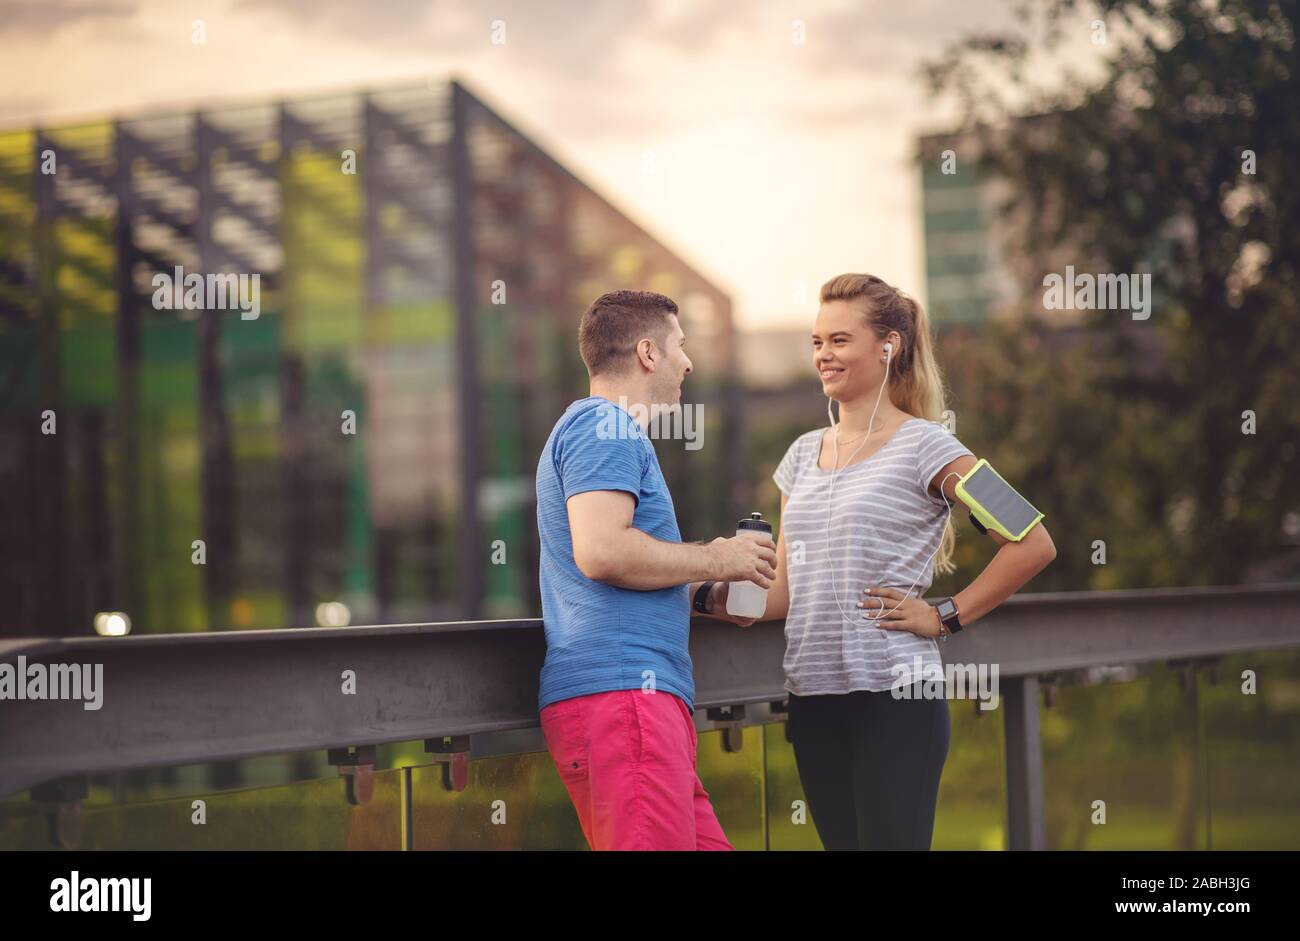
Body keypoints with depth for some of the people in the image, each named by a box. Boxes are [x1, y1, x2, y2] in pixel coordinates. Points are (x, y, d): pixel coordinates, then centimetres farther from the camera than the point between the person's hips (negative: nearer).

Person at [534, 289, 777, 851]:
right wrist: (715, 560, -7)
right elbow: (600, 551, -20)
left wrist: (705, 591, 21)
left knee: (706, 843, 6)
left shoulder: (599, 426, 29)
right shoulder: (604, 425, -4)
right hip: (619, 689, -11)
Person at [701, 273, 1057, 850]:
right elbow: (784, 592, 14)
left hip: (893, 697, -6)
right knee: (839, 842, 9)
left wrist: (945, 616, -10)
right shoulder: (804, 454, 15)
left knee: (891, 841, -9)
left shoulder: (921, 445, -5)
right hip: (813, 694, 6)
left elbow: (1033, 545, -10)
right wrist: (711, 593, -4)